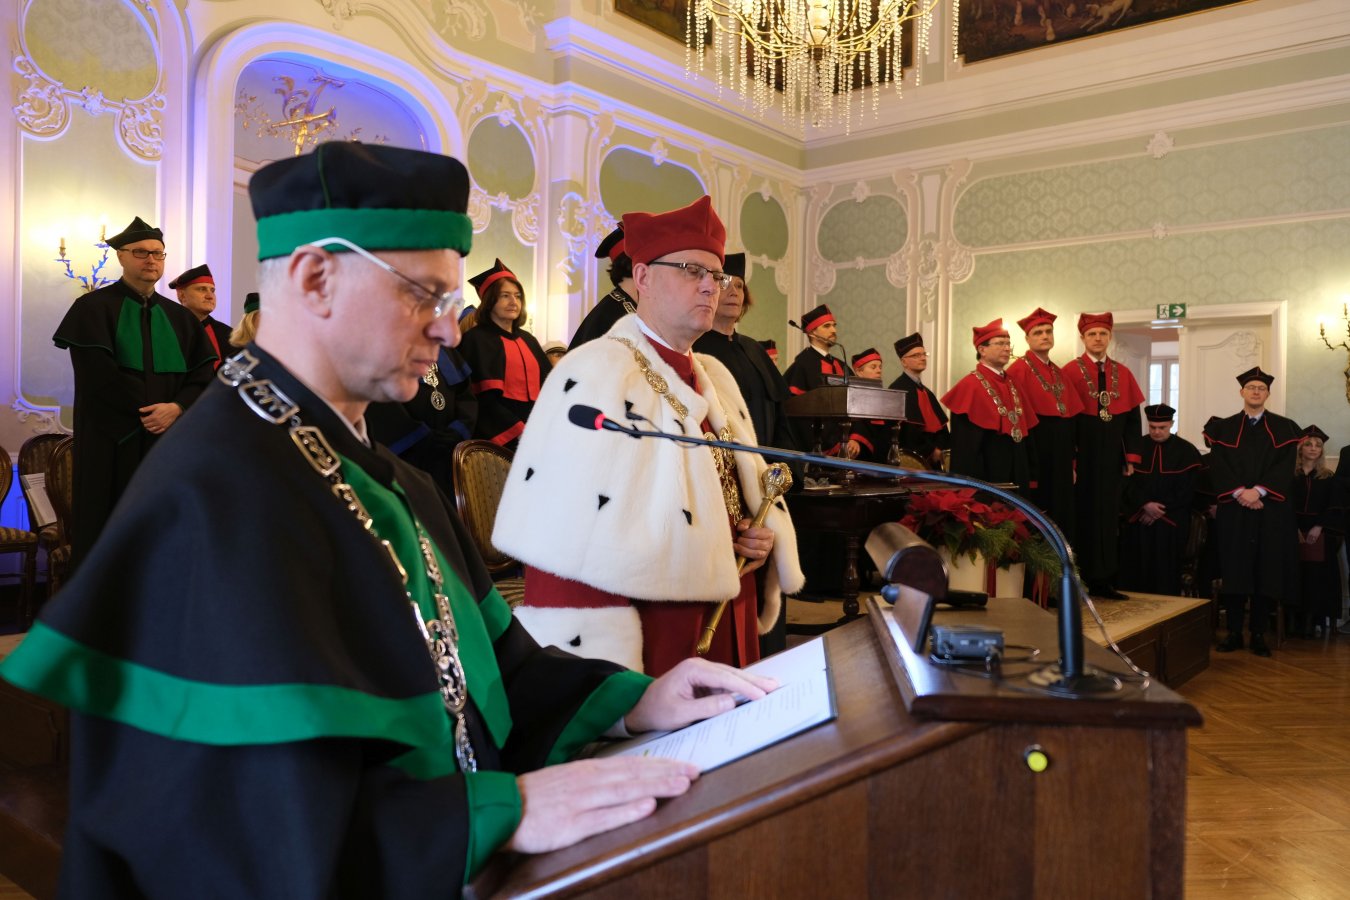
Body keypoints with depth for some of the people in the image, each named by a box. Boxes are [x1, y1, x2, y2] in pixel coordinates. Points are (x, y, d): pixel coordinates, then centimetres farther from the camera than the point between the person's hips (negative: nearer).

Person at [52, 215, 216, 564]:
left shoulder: (180, 318, 13)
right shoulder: (93, 308, -1)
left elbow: (203, 377, 3)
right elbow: (98, 376, -12)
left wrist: (176, 408, -14)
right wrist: (147, 409, -13)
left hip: (169, 443, 4)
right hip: (112, 444, -4)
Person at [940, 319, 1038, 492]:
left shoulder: (1011, 384, 12)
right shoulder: (969, 386, -11)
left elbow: (1024, 430, 15)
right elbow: (966, 447, -16)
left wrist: (1031, 475, 11)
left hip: (1017, 477, 8)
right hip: (988, 480, -8)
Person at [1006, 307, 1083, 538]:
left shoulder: (1059, 373, 15)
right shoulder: (1019, 369, -9)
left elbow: (1072, 415, 15)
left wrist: (1071, 460, 10)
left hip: (1060, 457, 8)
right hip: (1035, 455, -7)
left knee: (1061, 516, 11)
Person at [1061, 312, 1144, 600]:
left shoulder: (1123, 374, 9)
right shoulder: (1070, 372, -5)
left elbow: (1133, 419, 10)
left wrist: (1130, 457, 4)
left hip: (1112, 459, 5)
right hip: (1082, 458, -4)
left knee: (1109, 518, 8)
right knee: (1081, 517, 1)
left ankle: (1104, 581, 15)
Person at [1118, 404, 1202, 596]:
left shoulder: (1186, 451, 2)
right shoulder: (1135, 447, 5)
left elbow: (1187, 489, -4)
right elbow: (1128, 483, -1)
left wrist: (1160, 510, -11)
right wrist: (1145, 504, -17)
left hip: (1171, 523, -1)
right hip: (1138, 521, 2)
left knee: (1166, 573, -1)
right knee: (1136, 571, 1)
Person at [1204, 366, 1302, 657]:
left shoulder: (1284, 428, 8)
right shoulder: (1223, 428, 9)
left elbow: (1285, 467, -3)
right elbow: (1218, 467, 0)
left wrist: (1258, 491, -17)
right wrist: (1239, 492, -16)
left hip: (1271, 510, 0)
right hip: (1233, 509, 0)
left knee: (1267, 571, 0)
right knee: (1234, 570, -1)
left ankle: (1259, 634, 8)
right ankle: (1234, 633, 6)